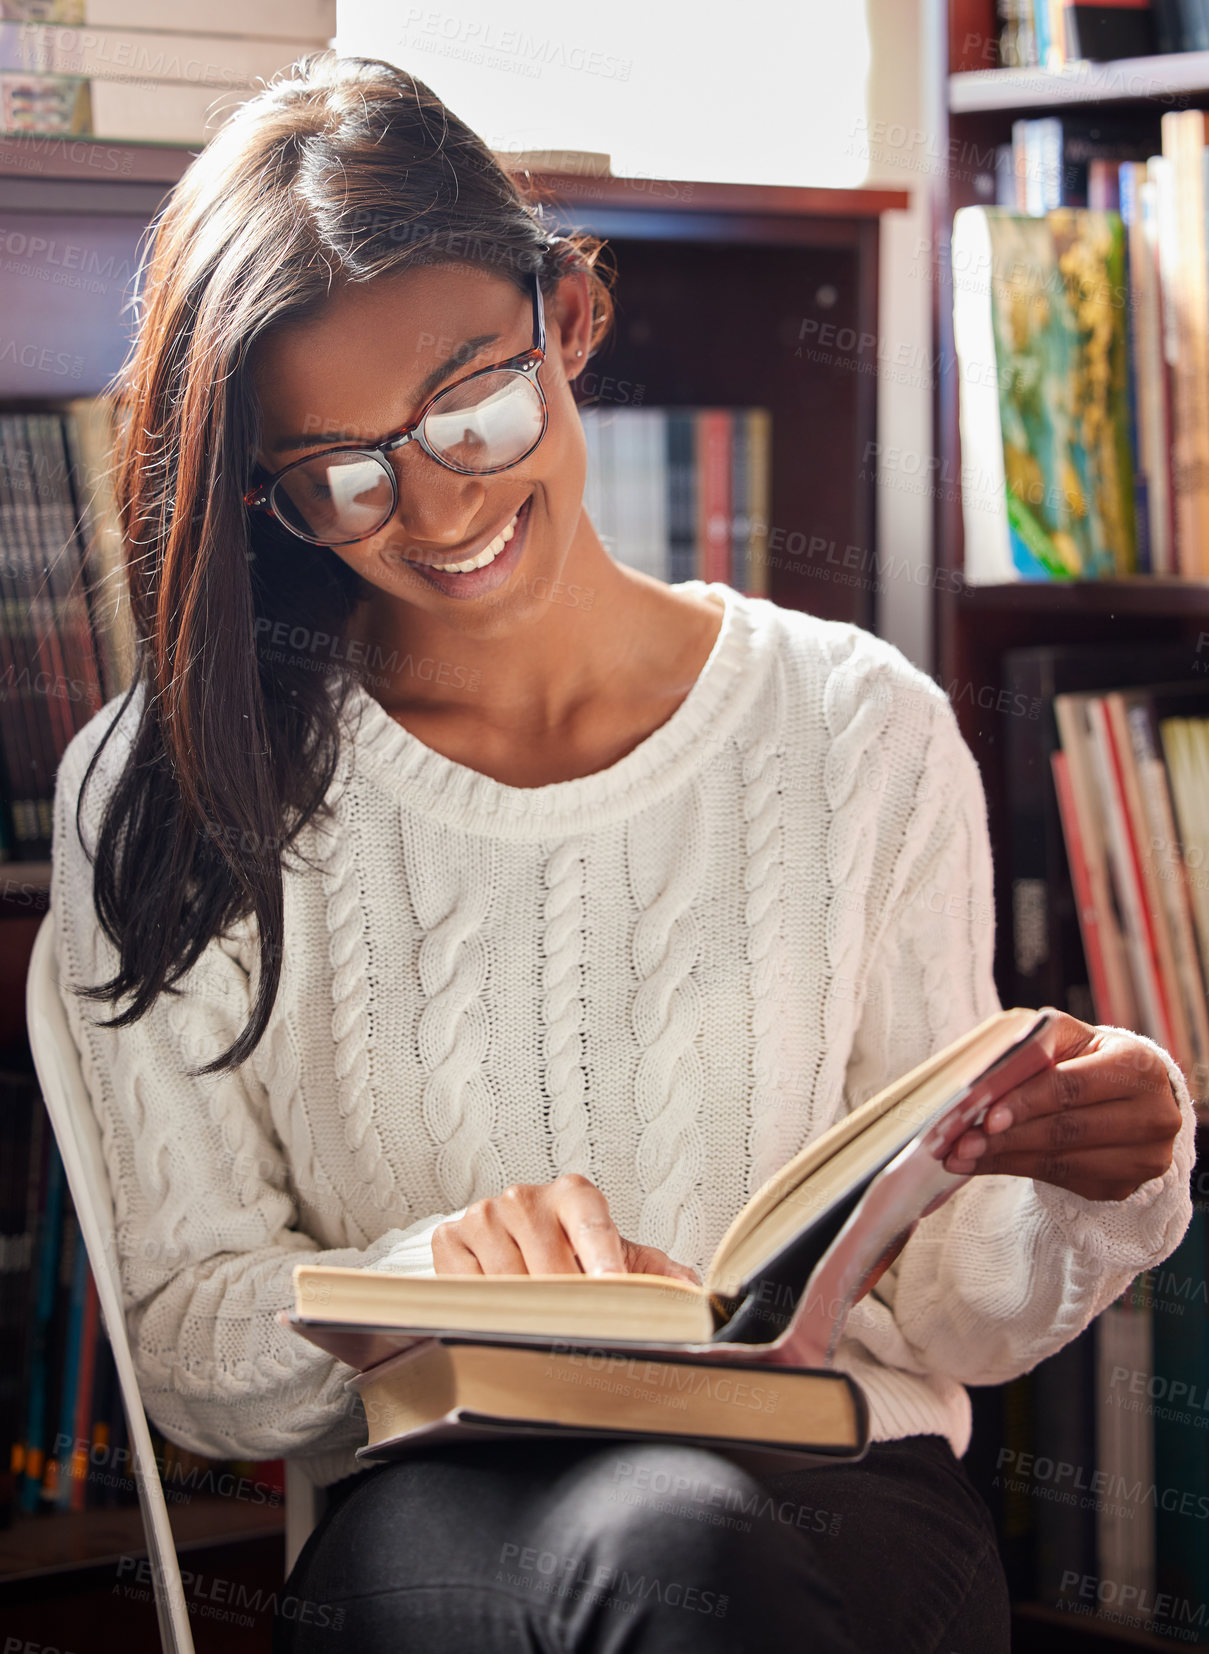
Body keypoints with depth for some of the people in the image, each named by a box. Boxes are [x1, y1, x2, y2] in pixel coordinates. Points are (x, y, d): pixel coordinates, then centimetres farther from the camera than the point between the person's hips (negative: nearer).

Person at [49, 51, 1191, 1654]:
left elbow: (944, 1321, 8)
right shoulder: (172, 798, 4)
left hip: (841, 1492, 2)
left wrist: (1085, 1191, -14)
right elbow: (186, 1343, 3)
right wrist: (429, 1277, -17)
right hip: (433, 1519, -2)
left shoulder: (859, 732, 6)